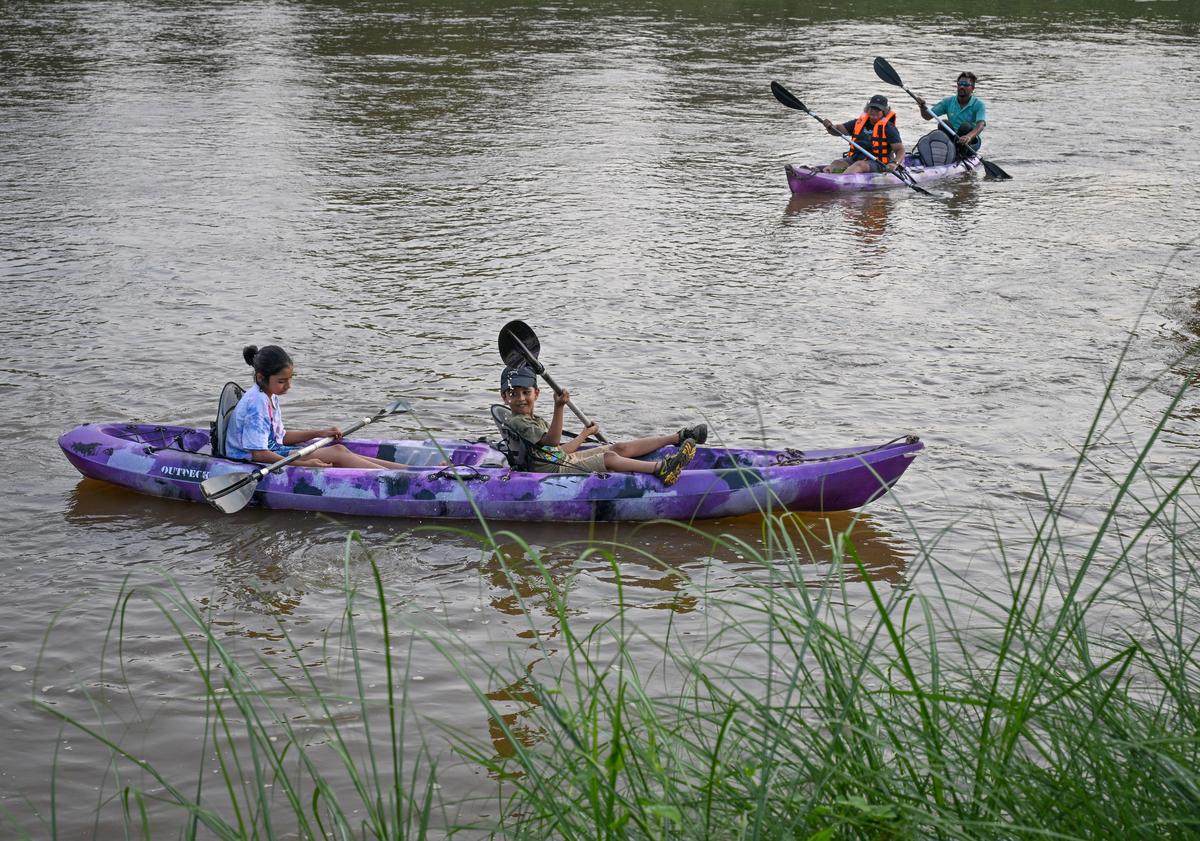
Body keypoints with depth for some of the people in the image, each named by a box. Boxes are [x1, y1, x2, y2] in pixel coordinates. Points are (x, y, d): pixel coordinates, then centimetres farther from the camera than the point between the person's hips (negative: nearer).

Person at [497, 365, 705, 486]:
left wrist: (585, 433, 32)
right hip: (553, 471, -9)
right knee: (609, 458, -24)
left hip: (566, 461, 9)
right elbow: (552, 440, -24)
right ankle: (660, 468, -42)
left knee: (620, 448, 2)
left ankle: (680, 437, 5)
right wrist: (559, 407, -34)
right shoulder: (514, 423, -12)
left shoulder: (538, 421, 20)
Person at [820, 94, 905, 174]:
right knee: (837, 163, -23)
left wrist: (895, 163, -26)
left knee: (859, 165, -37)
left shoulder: (888, 128, 0)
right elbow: (838, 130, 16)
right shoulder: (859, 123, 15)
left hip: (877, 164, -6)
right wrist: (830, 126, -9)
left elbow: (900, 149, -5)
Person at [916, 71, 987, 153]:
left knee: (965, 126, -30)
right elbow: (928, 116, 2)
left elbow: (981, 125, -26)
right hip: (952, 138, 3)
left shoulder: (978, 104, -8)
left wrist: (969, 136, -48)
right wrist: (923, 107, -23)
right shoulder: (948, 102, 4)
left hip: (972, 141, -3)